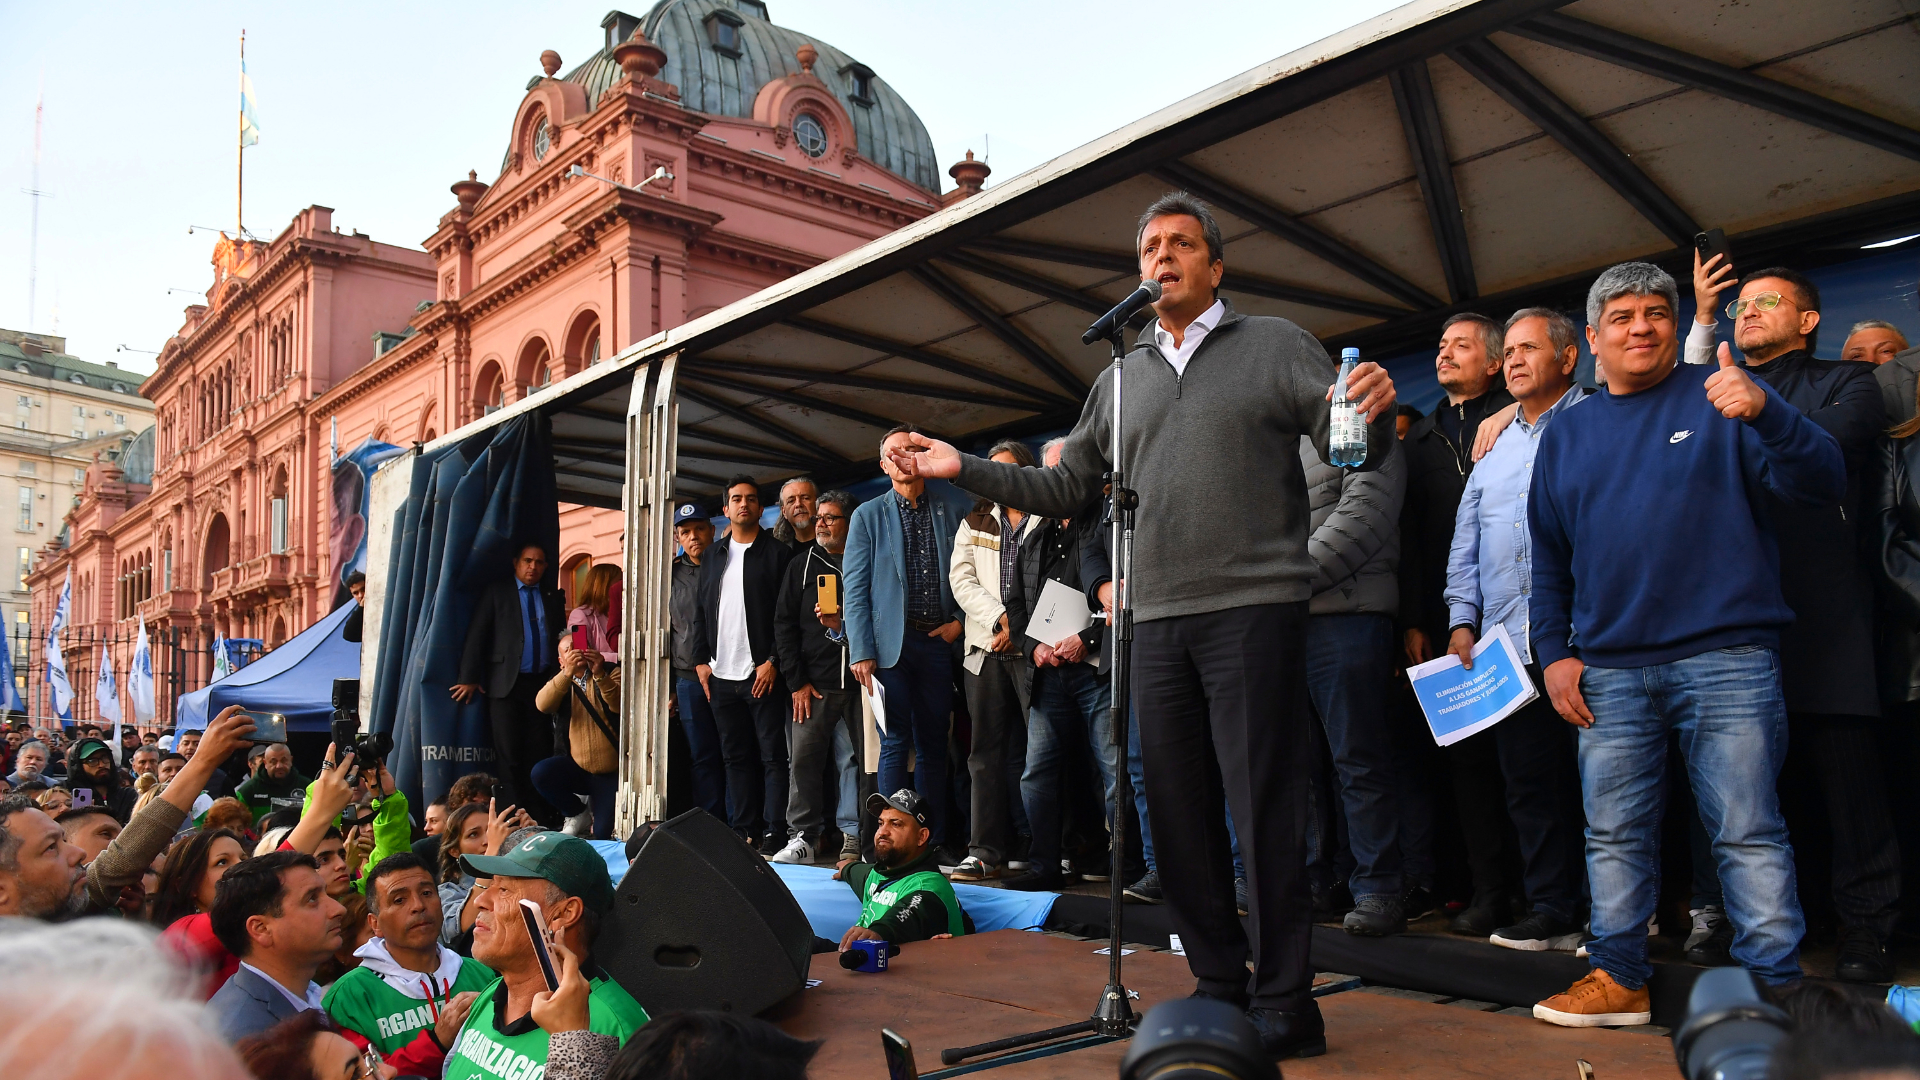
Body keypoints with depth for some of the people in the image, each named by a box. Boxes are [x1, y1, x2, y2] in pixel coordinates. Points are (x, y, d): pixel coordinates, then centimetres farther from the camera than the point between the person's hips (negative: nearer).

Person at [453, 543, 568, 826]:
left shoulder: (554, 598, 15)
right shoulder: (496, 593, 8)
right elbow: (476, 636, 3)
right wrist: (469, 678, -3)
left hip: (543, 683, 2)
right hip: (506, 683, -1)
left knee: (538, 752, -1)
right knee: (509, 754, -4)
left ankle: (543, 818, 2)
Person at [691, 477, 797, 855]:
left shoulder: (778, 553, -1)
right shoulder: (713, 556, 16)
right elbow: (701, 611, 18)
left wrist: (773, 661, -13)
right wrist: (702, 660, 9)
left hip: (762, 673, -5)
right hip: (721, 675, 6)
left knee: (772, 755, -4)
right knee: (735, 756, 9)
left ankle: (774, 832, -2)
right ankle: (743, 830, 16)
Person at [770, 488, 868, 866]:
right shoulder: (802, 563, 11)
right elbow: (784, 623, 7)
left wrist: (843, 625, -10)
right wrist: (797, 681, -1)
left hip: (857, 680, -1)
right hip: (813, 683, 1)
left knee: (855, 760, 0)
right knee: (805, 759, -2)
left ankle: (853, 837, 9)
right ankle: (801, 838, 5)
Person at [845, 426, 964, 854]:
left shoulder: (949, 513, 12)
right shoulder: (868, 515, 7)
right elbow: (855, 588, 1)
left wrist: (959, 621, -3)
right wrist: (861, 652, -7)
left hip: (938, 642, 2)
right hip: (891, 643, -2)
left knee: (934, 745, 6)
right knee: (895, 744, -4)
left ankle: (935, 841, 11)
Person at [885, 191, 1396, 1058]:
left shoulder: (1274, 344, 5)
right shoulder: (1122, 379, 19)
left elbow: (1353, 451, -3)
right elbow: (1065, 487, 18)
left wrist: (1372, 413, -26)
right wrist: (962, 469, 10)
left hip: (1253, 608, -5)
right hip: (1156, 621, 5)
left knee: (1264, 811, -4)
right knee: (1177, 815, 9)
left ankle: (1283, 1003, 8)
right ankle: (1219, 986, 23)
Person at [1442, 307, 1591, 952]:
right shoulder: (1495, 449, 22)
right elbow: (1465, 543, 21)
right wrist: (1462, 618, 10)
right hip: (1505, 644, 6)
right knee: (1528, 781, 8)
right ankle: (1551, 911, 17)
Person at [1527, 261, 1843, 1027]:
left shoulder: (1720, 399, 5)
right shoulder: (1567, 432, 15)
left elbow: (1823, 487, -5)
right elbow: (1548, 556, 17)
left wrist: (1764, 410, -22)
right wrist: (1552, 653, 8)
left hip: (1725, 660, -3)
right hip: (1608, 669, 4)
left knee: (1748, 833, -1)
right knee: (1614, 834, 8)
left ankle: (1775, 986, 9)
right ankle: (1619, 977, 19)